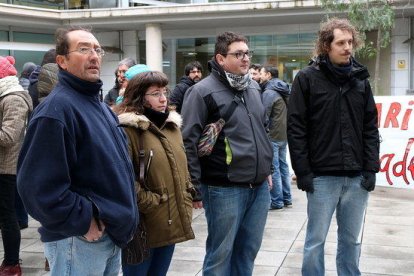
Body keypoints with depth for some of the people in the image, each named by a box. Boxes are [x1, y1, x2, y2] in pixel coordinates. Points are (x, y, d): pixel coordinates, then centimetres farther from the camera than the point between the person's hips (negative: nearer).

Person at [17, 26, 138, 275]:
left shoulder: (100, 106, 13)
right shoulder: (57, 108, -19)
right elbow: (39, 185, -26)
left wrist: (123, 218, 14)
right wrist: (82, 222, -20)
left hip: (111, 234, 9)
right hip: (78, 240, -9)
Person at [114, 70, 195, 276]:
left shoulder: (172, 125, 13)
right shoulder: (128, 129, -13)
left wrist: (186, 206, 11)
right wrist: (150, 203, -17)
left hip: (172, 222, 7)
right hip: (144, 226, -7)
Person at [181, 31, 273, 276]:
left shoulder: (253, 88, 14)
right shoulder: (203, 91, -9)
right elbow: (189, 141, -11)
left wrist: (267, 168, 22)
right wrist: (195, 184, -13)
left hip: (260, 187, 7)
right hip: (225, 190, -7)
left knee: (248, 250, 15)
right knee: (221, 253, 5)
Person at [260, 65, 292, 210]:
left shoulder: (269, 92, -14)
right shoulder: (283, 91, 13)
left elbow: (264, 116, -17)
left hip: (273, 136, -9)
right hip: (284, 135, 9)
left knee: (273, 169, -3)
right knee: (283, 166, 14)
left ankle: (277, 201, 2)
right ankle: (287, 198, 21)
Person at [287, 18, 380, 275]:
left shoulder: (361, 78, 8)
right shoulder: (307, 78, -3)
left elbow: (371, 127, 9)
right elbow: (296, 128, -6)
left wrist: (371, 168, 1)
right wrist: (302, 171, -10)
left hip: (358, 177, 4)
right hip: (322, 176, -3)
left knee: (352, 240, 14)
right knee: (315, 240, 7)